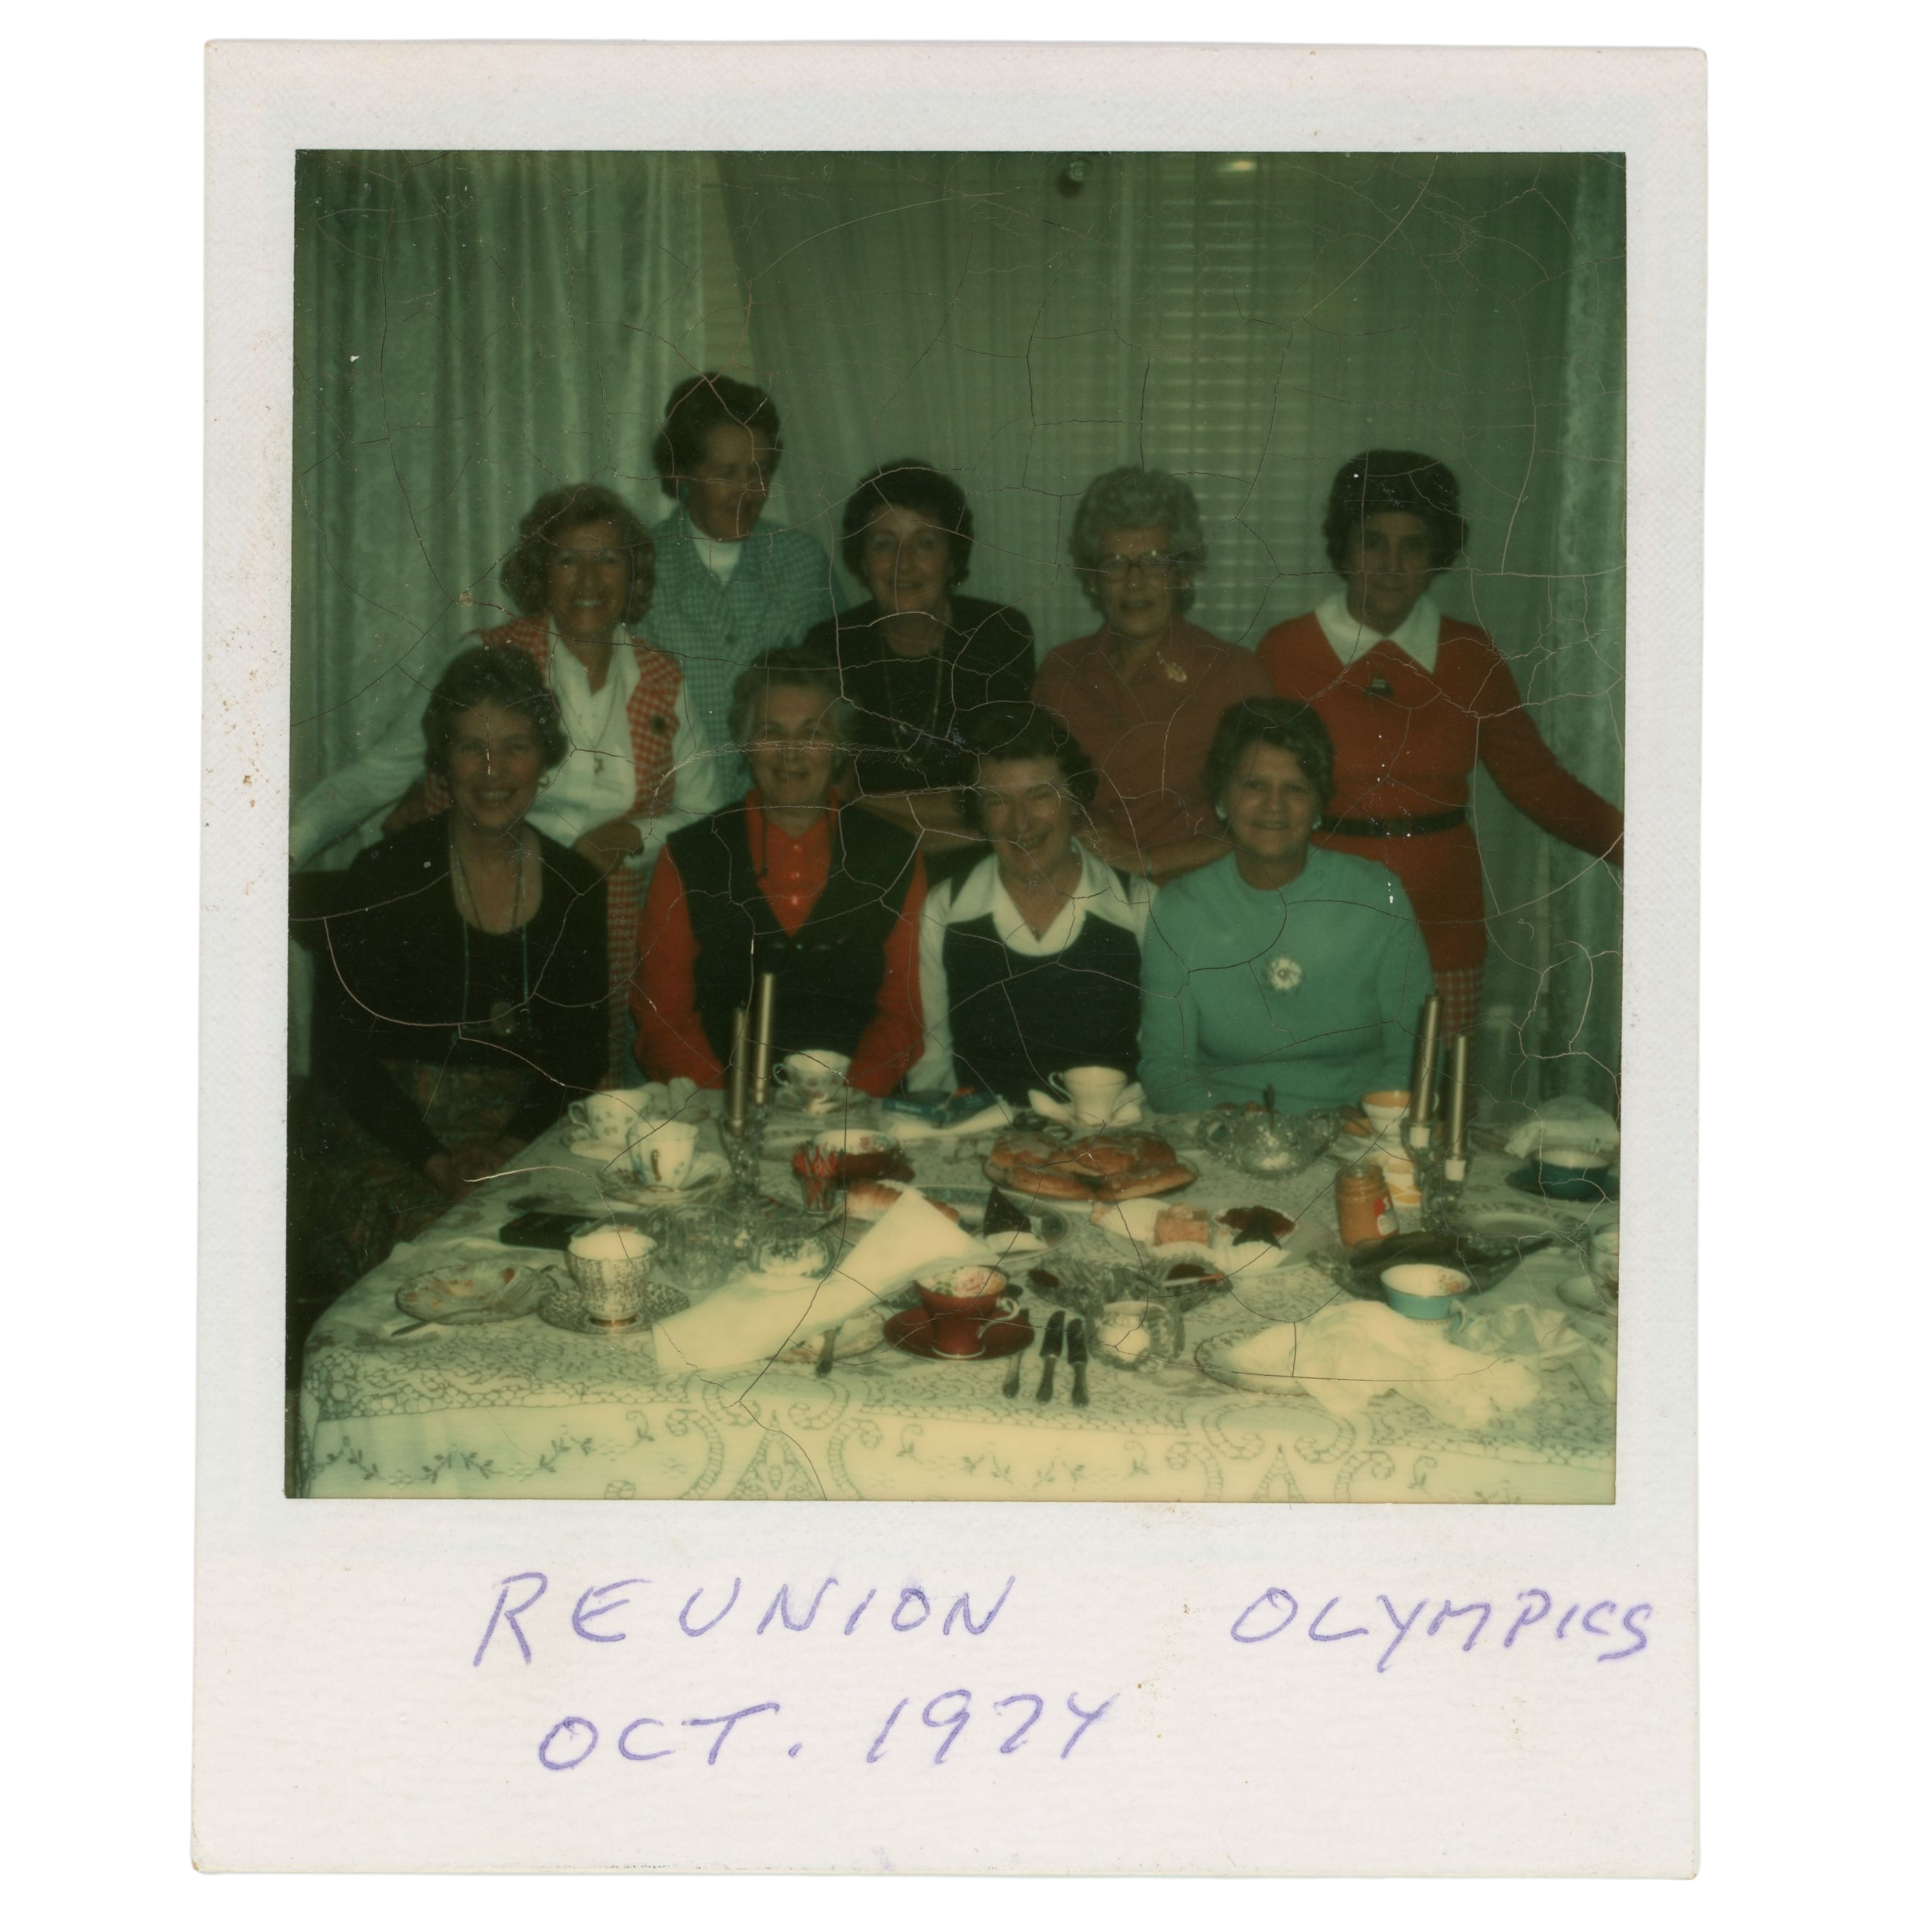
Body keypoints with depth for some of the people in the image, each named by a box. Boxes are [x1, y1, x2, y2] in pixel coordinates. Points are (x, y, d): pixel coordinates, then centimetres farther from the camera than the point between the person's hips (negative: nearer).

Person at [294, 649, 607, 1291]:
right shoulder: (385, 878, -5)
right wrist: (436, 1160, -14)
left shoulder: (575, 887, 6)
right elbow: (342, 1052, -5)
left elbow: (584, 1048, 10)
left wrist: (517, 1142, -7)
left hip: (523, 1138, 3)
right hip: (383, 1136, -3)